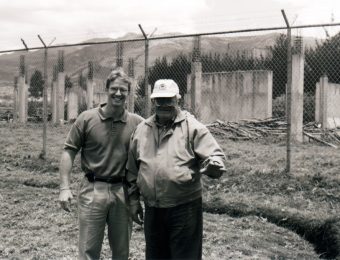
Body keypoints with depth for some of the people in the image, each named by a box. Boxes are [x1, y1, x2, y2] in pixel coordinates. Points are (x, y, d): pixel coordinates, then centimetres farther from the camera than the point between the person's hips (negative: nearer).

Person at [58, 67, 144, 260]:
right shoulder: (87, 118, -4)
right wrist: (65, 187, -8)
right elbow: (69, 151, -1)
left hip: (123, 191, 2)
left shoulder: (138, 123, -1)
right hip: (93, 190, -1)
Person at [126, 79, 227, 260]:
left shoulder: (192, 127, -6)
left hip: (185, 209, -4)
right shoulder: (141, 130, 8)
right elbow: (132, 169, 14)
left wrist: (213, 165, -34)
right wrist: (133, 199, 13)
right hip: (152, 210, 5)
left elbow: (216, 155, -11)